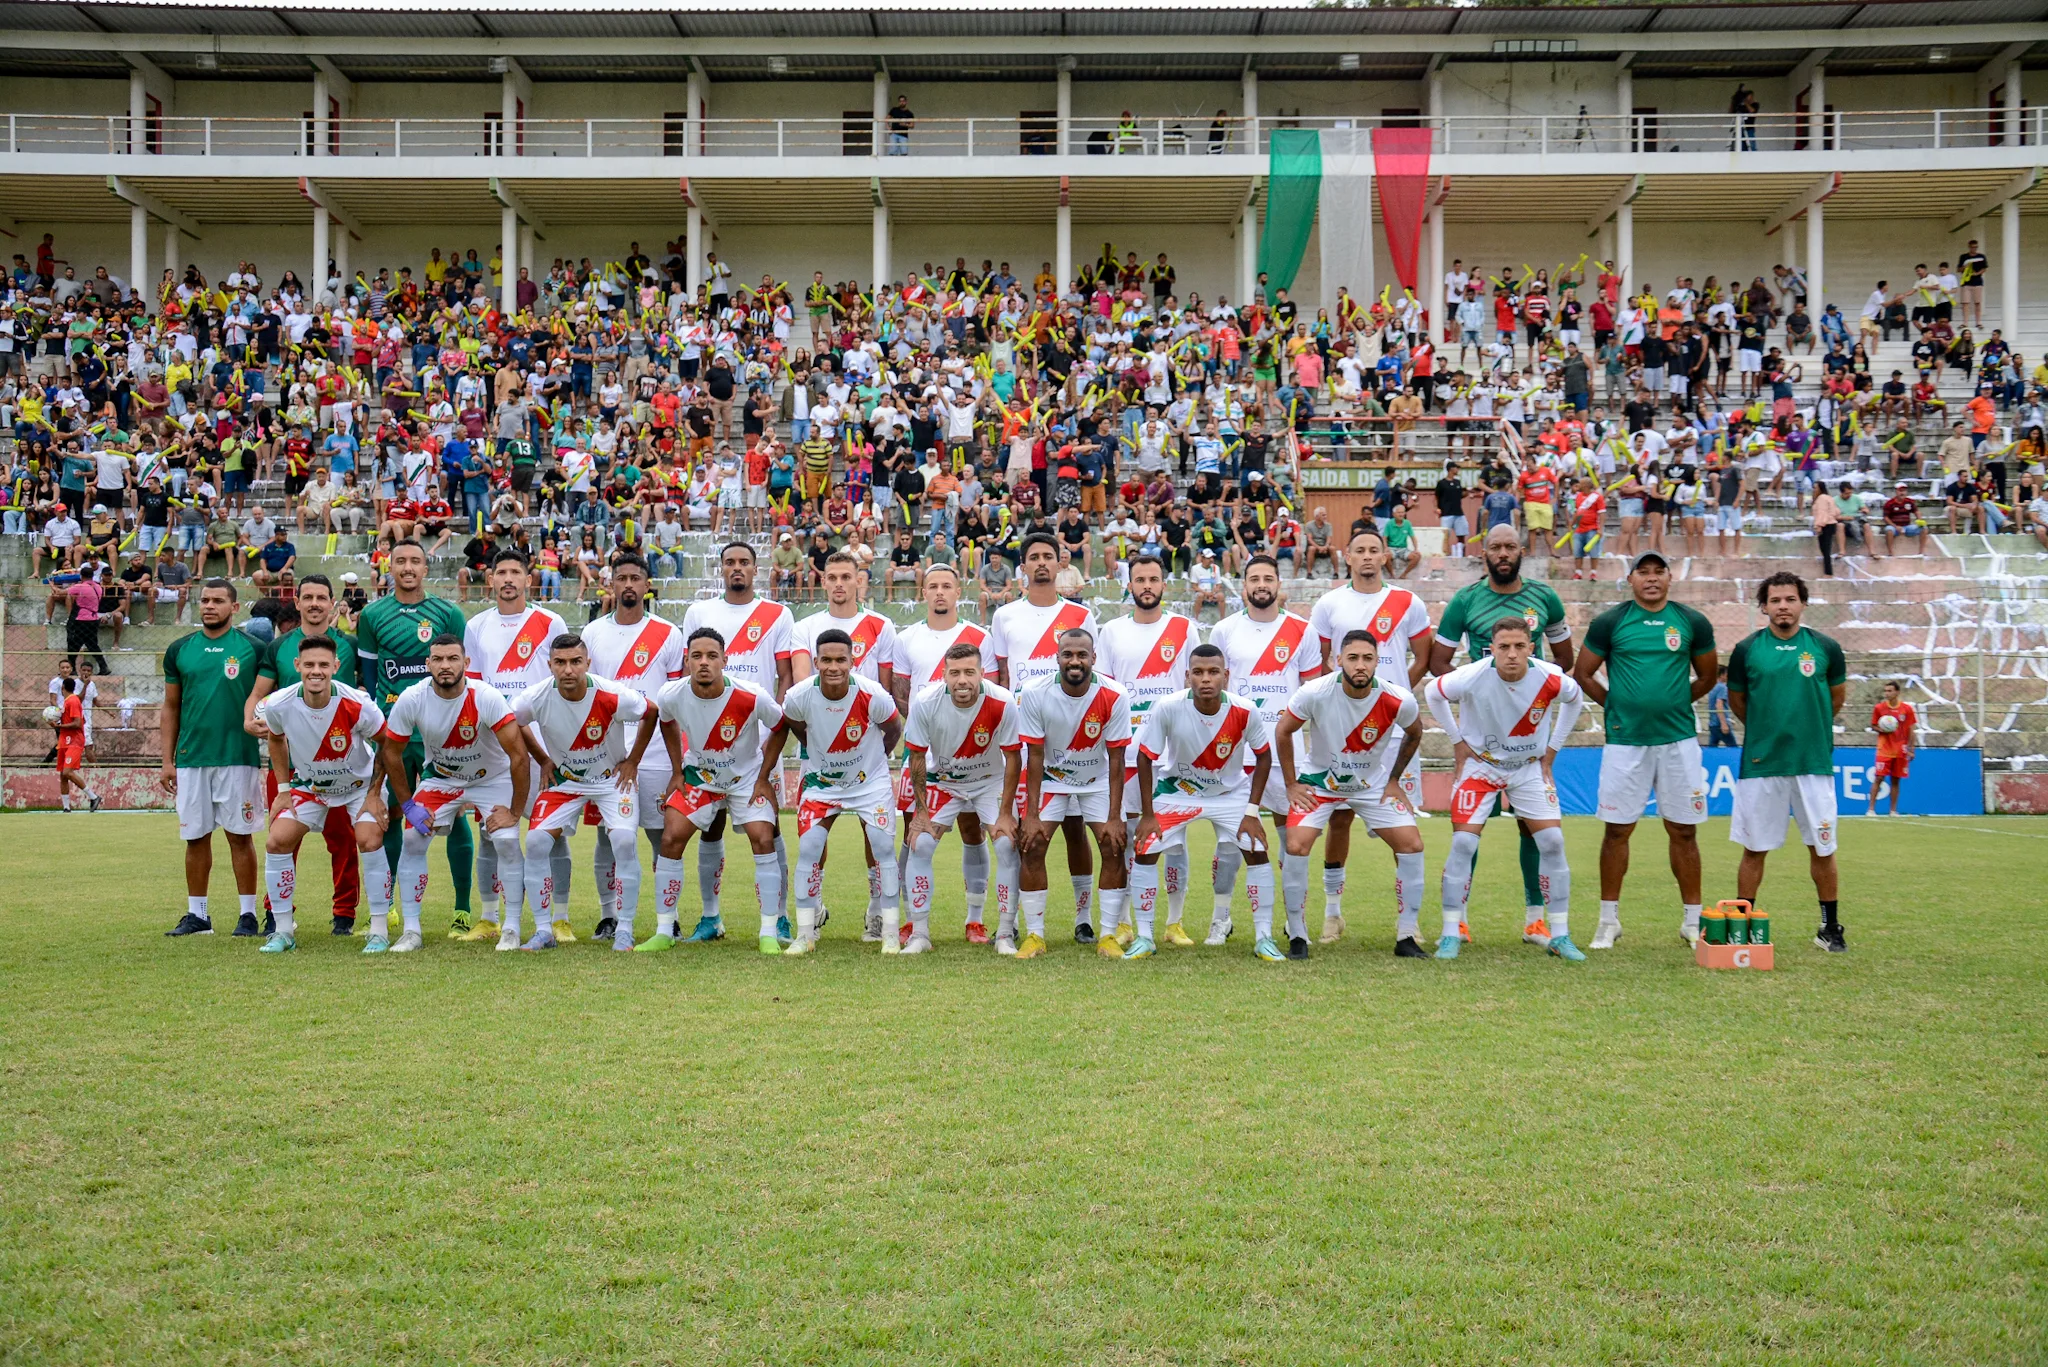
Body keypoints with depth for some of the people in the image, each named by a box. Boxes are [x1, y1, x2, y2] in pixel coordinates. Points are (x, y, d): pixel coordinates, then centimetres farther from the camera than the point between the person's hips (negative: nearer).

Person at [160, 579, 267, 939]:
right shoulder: (180, 650, 8)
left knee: (240, 835, 0)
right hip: (190, 758, 3)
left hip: (237, 758, -3)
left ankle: (248, 915, 7)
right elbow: (171, 708, 12)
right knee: (196, 837, 7)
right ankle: (196, 915, 16)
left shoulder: (252, 649, 1)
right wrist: (167, 761, 8)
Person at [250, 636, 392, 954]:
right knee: (277, 842, -10)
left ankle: (379, 931, -9)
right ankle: (284, 930, 6)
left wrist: (375, 793, -13)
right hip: (308, 785, 3)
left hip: (359, 784, -3)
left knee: (370, 842, -22)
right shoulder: (278, 705, -21)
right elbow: (276, 739, 3)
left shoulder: (357, 705, -30)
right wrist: (283, 789, 1)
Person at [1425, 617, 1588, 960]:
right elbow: (1432, 693, -3)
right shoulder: (1471, 677, -25)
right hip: (1479, 764, -2)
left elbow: (1575, 698, 6)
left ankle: (1559, 936, 7)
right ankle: (1450, 935, -1)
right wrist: (1458, 740, -3)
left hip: (1530, 766, 2)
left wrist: (1553, 747, 4)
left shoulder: (1550, 678, -20)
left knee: (1553, 843, -6)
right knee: (1463, 844, -12)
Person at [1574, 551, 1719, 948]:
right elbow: (1582, 674, 8)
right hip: (1625, 740, -1)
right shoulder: (1609, 622, 1)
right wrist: (1619, 706, 6)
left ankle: (1693, 921, 14)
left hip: (1678, 740, 1)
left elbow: (1708, 676, 17)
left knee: (1684, 830, 5)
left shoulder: (1693, 623, 6)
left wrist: (1673, 704, 11)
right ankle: (1609, 920, 13)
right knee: (1617, 829, 2)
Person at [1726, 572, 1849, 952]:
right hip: (1760, 764, 0)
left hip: (1814, 763, 0)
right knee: (1754, 849, 5)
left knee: (1822, 849, 5)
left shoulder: (1826, 648, 1)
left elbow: (1837, 695, 16)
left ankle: (1831, 928, 18)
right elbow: (1736, 699, 14)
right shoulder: (1747, 649, 0)